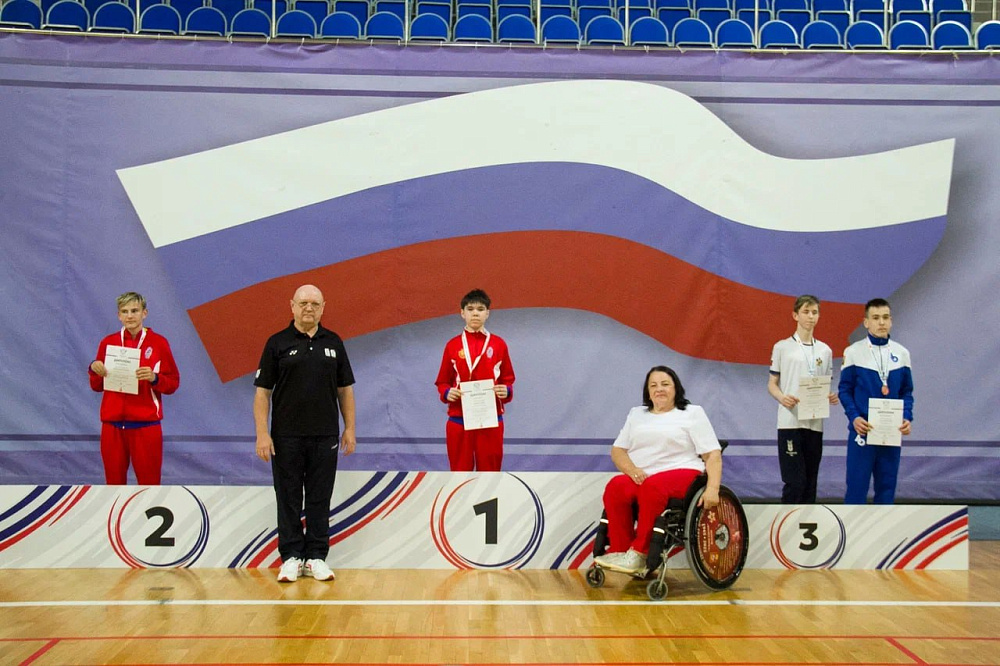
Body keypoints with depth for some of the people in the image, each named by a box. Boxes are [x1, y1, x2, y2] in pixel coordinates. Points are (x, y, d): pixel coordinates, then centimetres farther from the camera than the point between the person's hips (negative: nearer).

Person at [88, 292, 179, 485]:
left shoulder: (158, 343, 0)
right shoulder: (108, 342, 7)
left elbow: (173, 383, 1)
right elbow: (97, 386, 12)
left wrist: (154, 378, -17)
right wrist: (94, 370, -7)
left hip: (146, 424, -2)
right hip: (112, 424, 3)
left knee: (149, 482, -1)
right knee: (114, 482, 7)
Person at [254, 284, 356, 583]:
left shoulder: (333, 343, 7)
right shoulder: (278, 343, 0)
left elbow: (345, 389, 10)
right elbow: (262, 391, -2)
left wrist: (349, 428, 3)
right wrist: (262, 433, -9)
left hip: (325, 436, 2)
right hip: (286, 436, -2)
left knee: (320, 499, 6)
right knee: (288, 498, 4)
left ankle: (316, 557, 14)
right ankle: (291, 557, 13)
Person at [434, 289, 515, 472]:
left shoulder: (499, 344, 2)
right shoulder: (453, 345, 3)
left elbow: (508, 380, 9)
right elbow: (442, 382, 10)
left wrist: (506, 391, -12)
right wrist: (447, 393, -11)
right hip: (458, 420, 0)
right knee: (460, 472, 5)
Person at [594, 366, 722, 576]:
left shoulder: (693, 413, 14)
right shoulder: (637, 414, 26)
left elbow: (713, 454, 4)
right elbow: (617, 450, 17)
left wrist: (712, 489, -13)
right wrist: (632, 470, -6)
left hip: (681, 472, -3)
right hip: (641, 477, 4)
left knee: (653, 486, -38)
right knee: (615, 487, -31)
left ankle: (639, 554, -35)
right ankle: (619, 551, -31)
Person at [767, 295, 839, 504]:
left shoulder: (825, 351, 14)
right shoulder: (782, 347, 3)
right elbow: (772, 384, 3)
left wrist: (831, 397, -5)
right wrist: (782, 398, -18)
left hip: (815, 423, 4)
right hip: (790, 421, -4)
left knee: (810, 482, 8)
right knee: (795, 481, -10)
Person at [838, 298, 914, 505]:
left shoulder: (902, 353, 6)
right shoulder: (854, 352, -2)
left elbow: (907, 391, 11)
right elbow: (845, 389, 0)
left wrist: (907, 417, -6)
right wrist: (854, 417, -15)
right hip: (862, 430, -3)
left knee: (887, 484, 10)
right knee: (857, 484, -1)